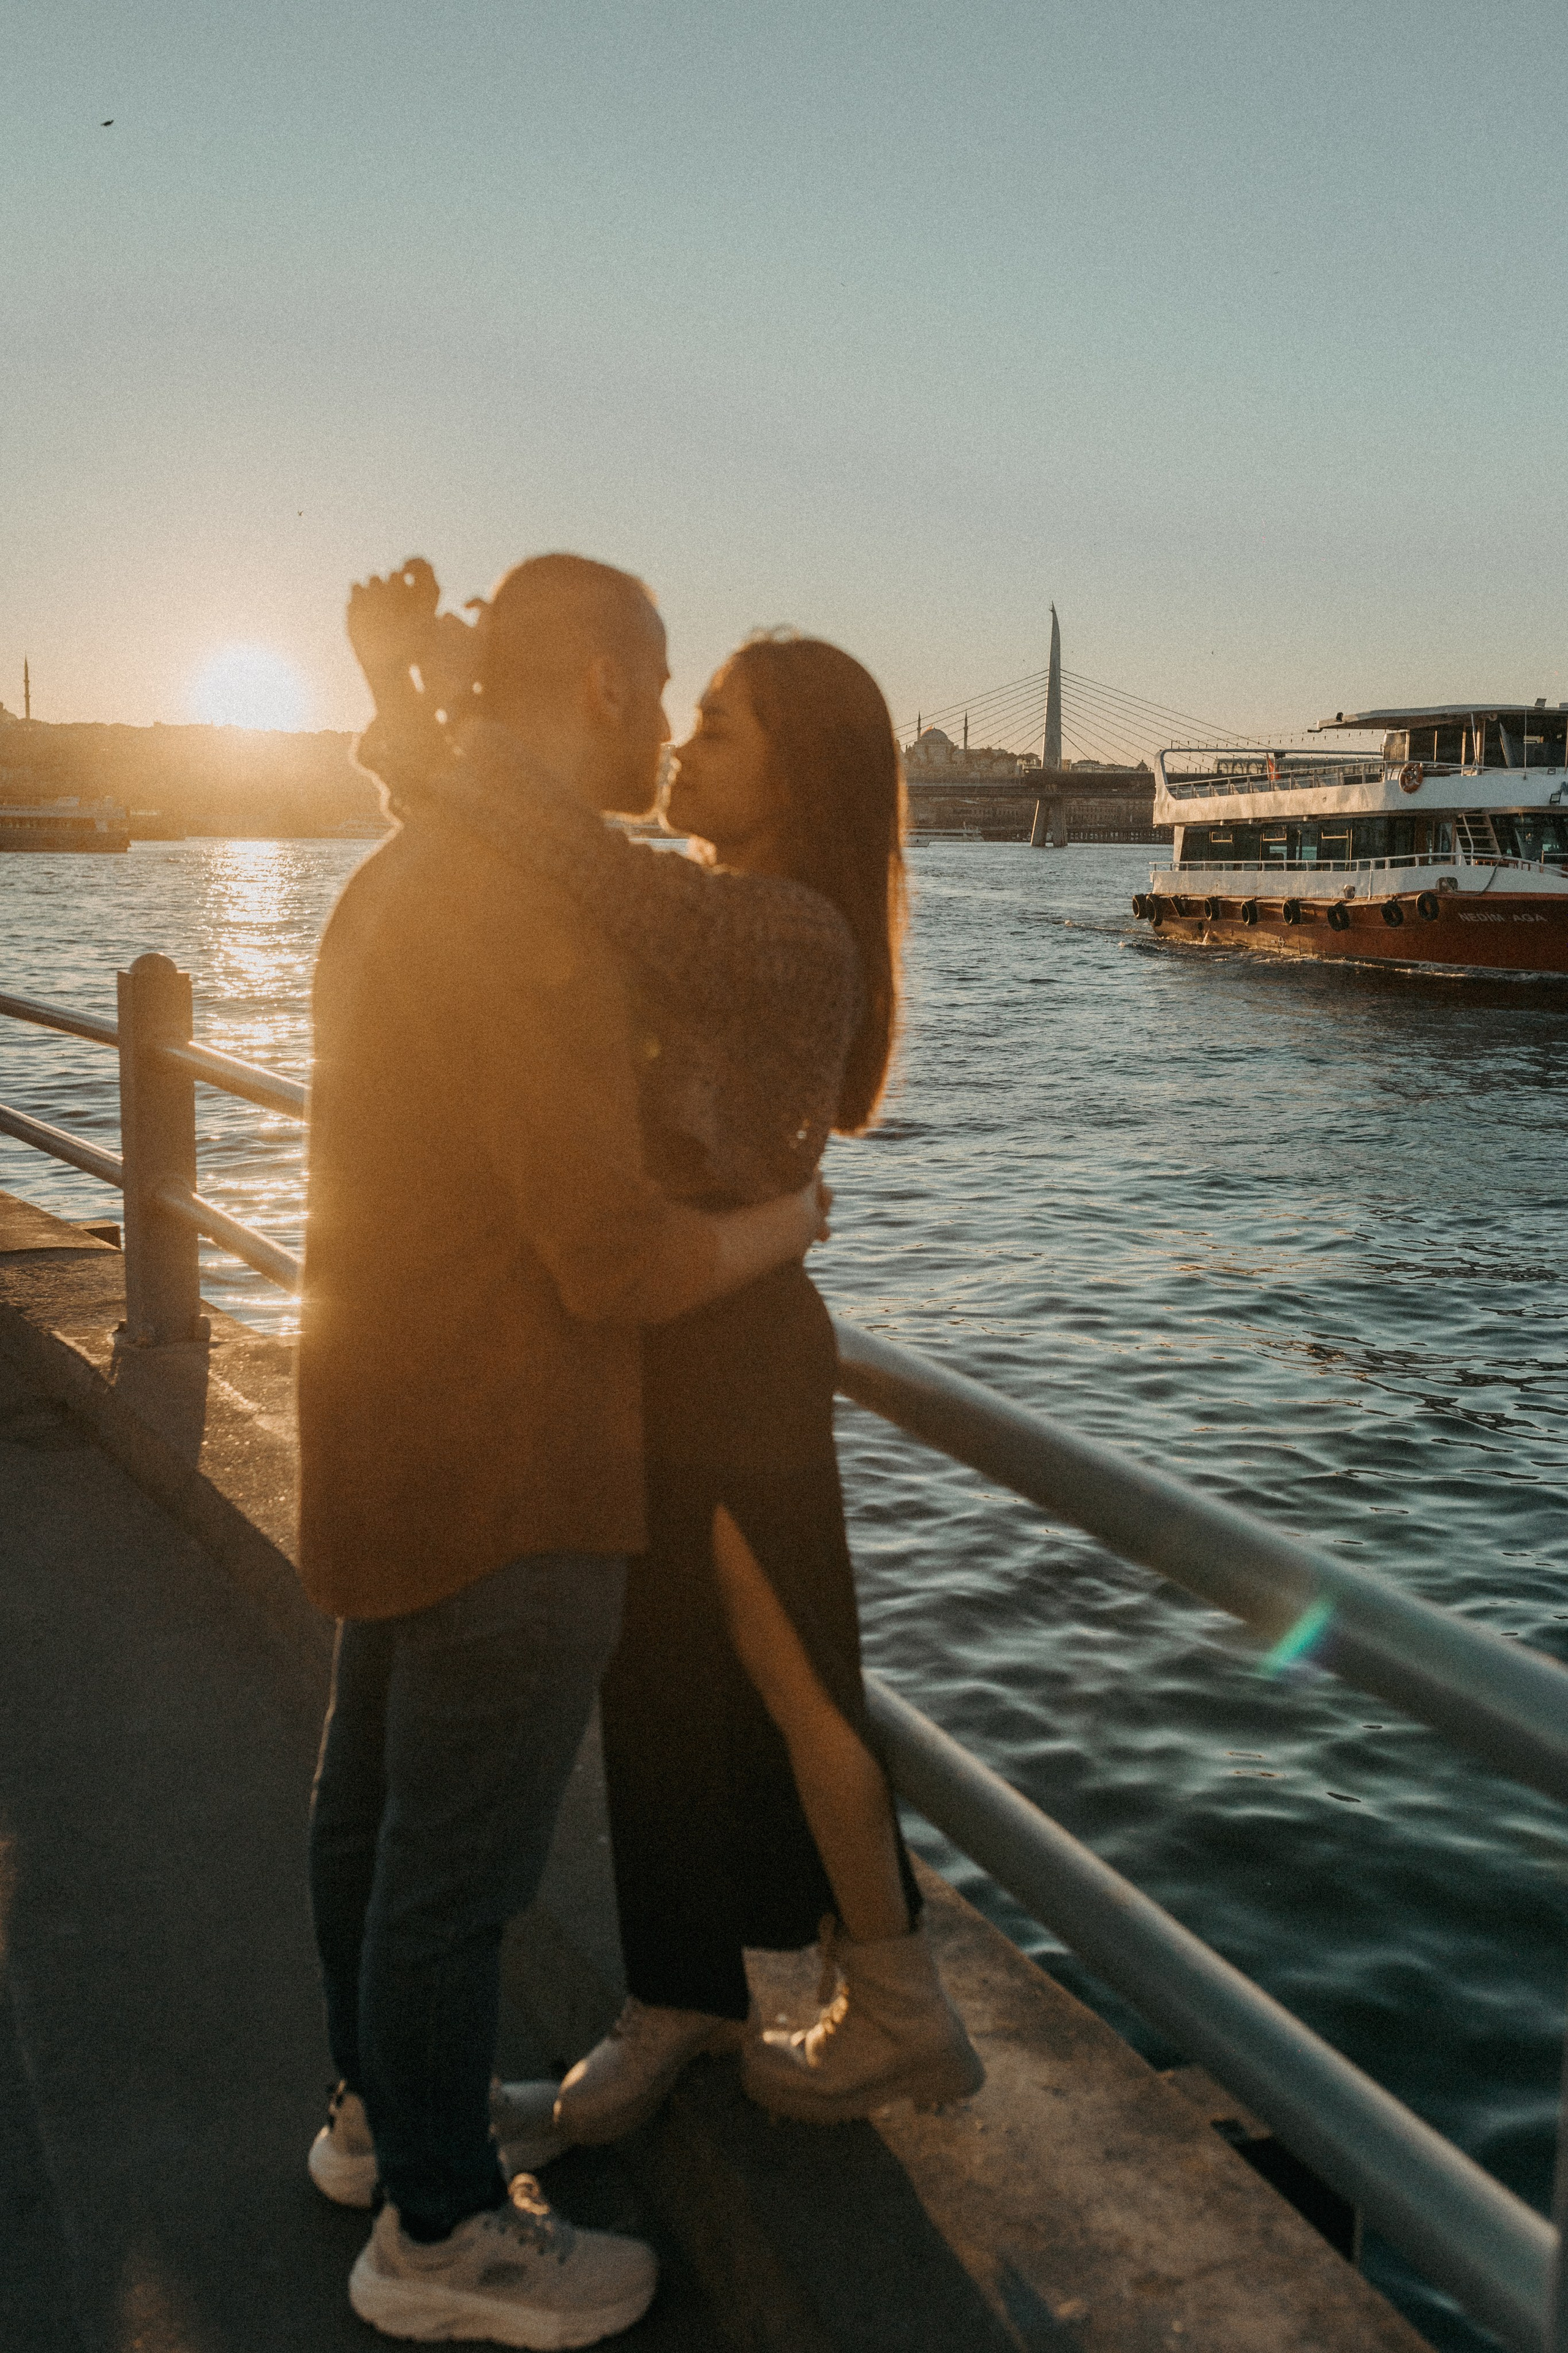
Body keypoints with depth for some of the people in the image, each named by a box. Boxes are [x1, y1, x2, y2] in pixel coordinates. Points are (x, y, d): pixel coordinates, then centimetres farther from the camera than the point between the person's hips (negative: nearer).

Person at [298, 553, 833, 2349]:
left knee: (376, 1789, 22)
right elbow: (621, 1268, -25)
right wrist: (778, 1228, -6)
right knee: (463, 1846, 5)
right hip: (504, 1477, -10)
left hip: (387, 1439, 10)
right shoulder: (530, 920, -25)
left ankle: (378, 2105, 42)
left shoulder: (399, 880, 7)